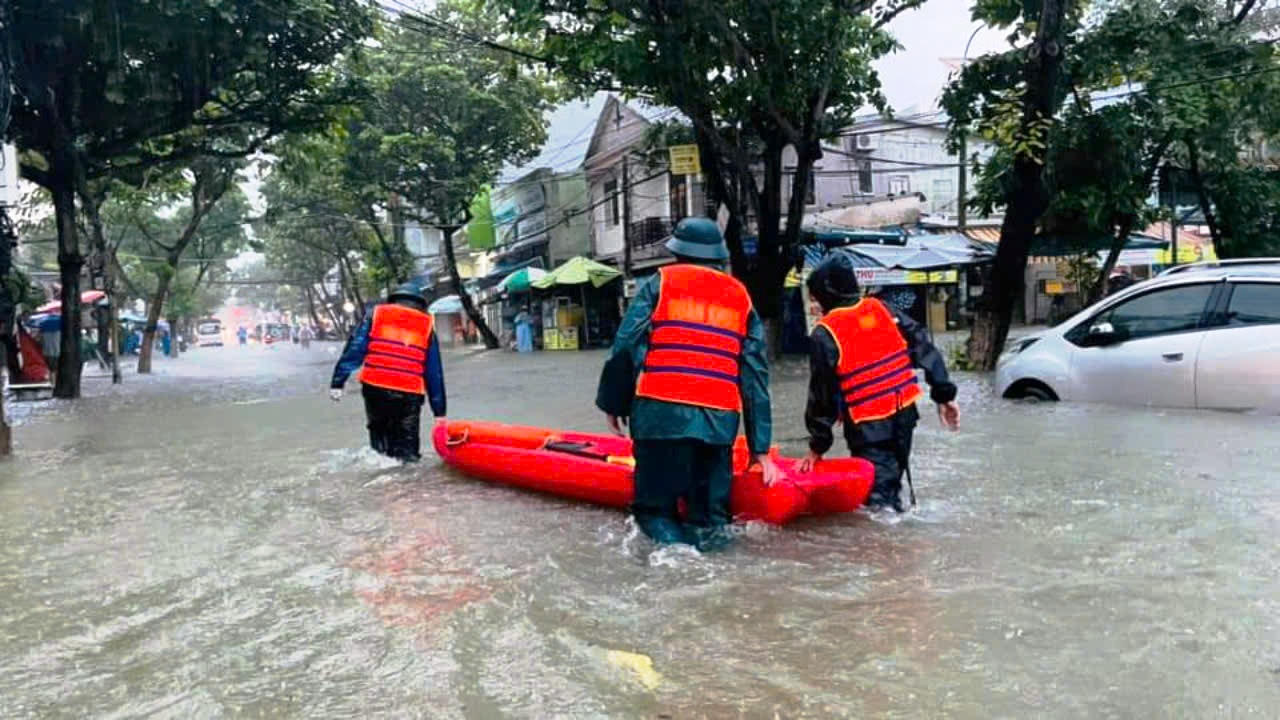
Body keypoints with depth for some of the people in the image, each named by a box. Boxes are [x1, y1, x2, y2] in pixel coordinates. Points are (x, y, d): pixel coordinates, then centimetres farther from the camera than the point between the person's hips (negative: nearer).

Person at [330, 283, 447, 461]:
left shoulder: (376, 315, 14)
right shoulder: (427, 326, 13)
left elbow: (354, 350, 3)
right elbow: (434, 373, 11)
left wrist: (337, 382, 1)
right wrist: (440, 411, 14)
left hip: (375, 388, 1)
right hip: (410, 394, -1)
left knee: (379, 433, 19)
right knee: (406, 447, 5)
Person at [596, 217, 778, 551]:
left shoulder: (661, 282, 11)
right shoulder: (742, 297, 19)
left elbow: (626, 344, 1)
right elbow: (755, 373, 15)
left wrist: (612, 402, 10)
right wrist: (761, 448, 17)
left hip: (660, 411, -2)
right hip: (720, 419, 3)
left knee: (655, 505, 5)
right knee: (710, 508, 13)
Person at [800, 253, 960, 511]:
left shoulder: (824, 334, -12)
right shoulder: (881, 309, 3)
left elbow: (822, 395, -8)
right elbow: (923, 347, 2)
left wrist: (818, 446, 1)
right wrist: (944, 394, 7)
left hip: (867, 425, -6)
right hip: (905, 412, 7)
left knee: (877, 493, -4)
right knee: (891, 479, 22)